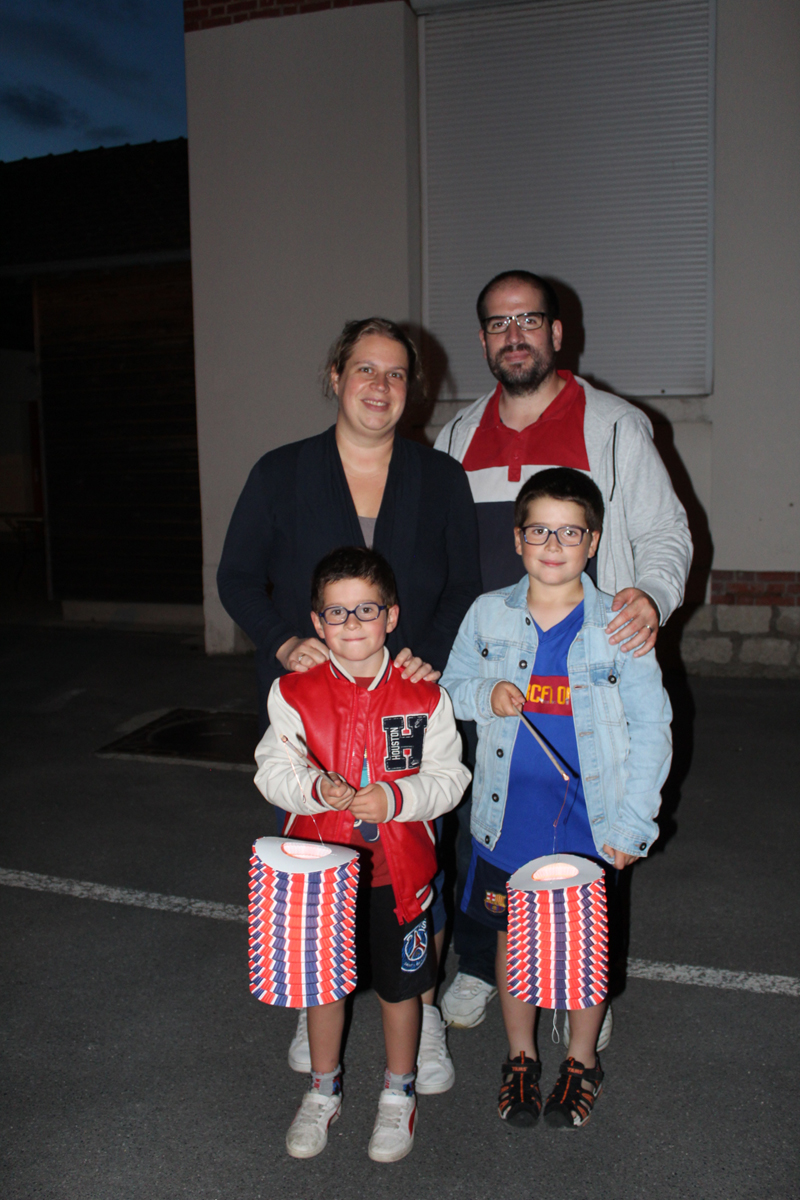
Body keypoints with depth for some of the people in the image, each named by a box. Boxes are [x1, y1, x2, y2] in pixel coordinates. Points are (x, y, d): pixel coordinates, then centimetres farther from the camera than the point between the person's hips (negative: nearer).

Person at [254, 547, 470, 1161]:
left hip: (399, 867, -1)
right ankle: (324, 1089, 41)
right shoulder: (293, 693, -6)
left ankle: (399, 1093, 38)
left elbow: (449, 778, -6)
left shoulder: (424, 696, -8)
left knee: (399, 983, 14)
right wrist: (315, 789, -24)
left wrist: (395, 798, -22)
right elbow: (272, 771, -4)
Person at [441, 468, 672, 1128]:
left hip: (590, 822, -1)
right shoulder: (488, 614, -2)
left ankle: (583, 1061, 35)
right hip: (508, 818, 2)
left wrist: (632, 823, -8)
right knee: (512, 937, 14)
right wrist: (486, 696, -13)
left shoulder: (620, 626, -9)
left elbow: (651, 728, -5)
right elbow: (453, 689, 10)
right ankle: (520, 1056, 35)